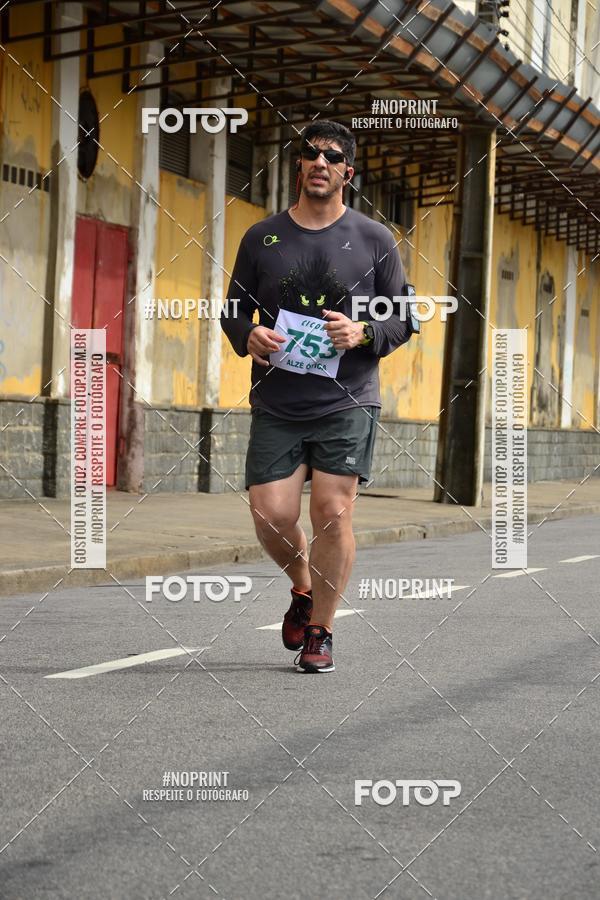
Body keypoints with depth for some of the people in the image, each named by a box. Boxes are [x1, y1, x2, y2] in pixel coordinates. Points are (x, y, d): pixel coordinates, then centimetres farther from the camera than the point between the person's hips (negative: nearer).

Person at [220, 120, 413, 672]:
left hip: (347, 403, -2)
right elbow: (234, 311, 16)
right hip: (276, 405, 2)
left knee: (333, 511, -8)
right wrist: (248, 336, -7)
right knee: (271, 515, -5)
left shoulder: (374, 240, 5)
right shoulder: (261, 238, 9)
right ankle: (303, 590, 27)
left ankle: (320, 631, 7)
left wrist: (364, 333, -12)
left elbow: (404, 318, 8)